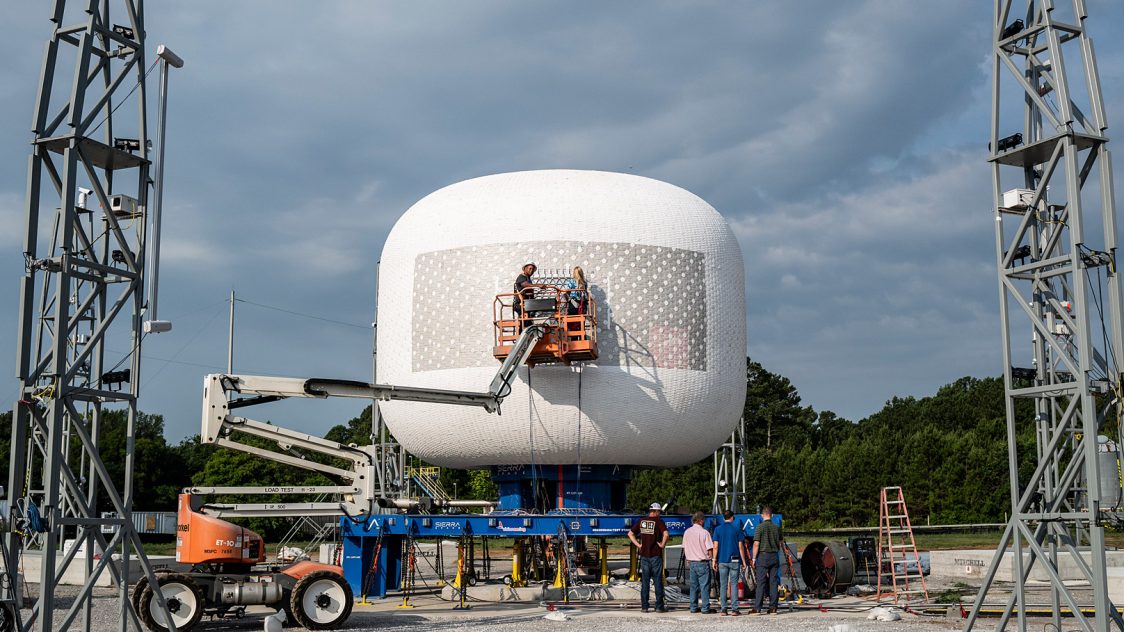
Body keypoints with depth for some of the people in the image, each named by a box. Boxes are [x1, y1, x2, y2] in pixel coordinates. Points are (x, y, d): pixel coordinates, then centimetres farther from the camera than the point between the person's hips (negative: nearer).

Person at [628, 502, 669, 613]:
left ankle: (644, 606, 7)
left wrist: (638, 545, 9)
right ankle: (659, 606, 5)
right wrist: (662, 544, -9)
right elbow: (666, 534, -23)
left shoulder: (641, 521, 7)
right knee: (658, 580, 3)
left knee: (644, 581, 8)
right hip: (656, 555, -4)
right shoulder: (658, 521, -8)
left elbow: (630, 534, 11)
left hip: (644, 554, 4)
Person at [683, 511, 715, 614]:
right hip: (703, 562, -6)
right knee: (704, 586, -1)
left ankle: (693, 607, 13)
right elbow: (710, 549, -9)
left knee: (693, 586, 11)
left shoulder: (687, 532, 6)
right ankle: (705, 608, -1)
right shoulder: (704, 532, -12)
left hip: (691, 562, 6)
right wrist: (712, 560, 6)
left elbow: (684, 548, 13)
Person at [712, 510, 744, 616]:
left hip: (722, 560, 1)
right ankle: (734, 609, -2)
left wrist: (714, 560, 5)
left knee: (723, 585, 5)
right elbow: (740, 546, -1)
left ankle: (723, 609, 4)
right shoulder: (737, 529, 0)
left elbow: (715, 546, 0)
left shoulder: (718, 529, 3)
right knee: (734, 584, 2)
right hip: (734, 560, -1)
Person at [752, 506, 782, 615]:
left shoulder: (760, 527, -9)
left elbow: (756, 544, -10)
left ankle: (757, 608, -5)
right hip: (774, 557, 4)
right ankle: (773, 608, 6)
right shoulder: (777, 527, 6)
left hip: (763, 556, -4)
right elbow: (780, 544, 17)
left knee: (761, 583, -4)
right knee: (773, 582, 6)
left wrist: (754, 558, -4)